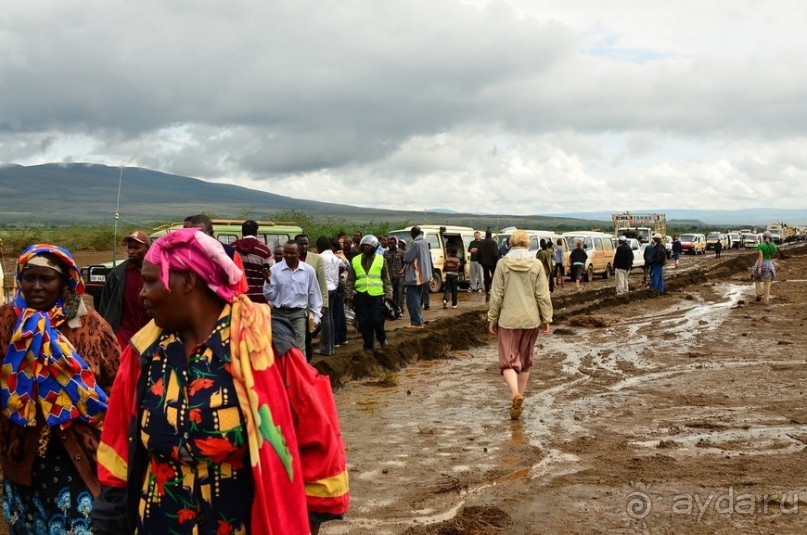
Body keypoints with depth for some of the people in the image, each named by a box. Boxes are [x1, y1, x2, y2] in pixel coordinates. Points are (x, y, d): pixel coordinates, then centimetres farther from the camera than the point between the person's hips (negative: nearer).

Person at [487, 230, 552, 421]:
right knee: (525, 360, 18)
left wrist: (492, 319, 4)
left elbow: (496, 295, -4)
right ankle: (519, 397, 25)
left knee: (508, 361, 1)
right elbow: (543, 295, -2)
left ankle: (515, 394, -23)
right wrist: (546, 319, 7)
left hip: (508, 319, -2)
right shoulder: (536, 264, -2)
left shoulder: (503, 264, -5)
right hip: (531, 319, 2)